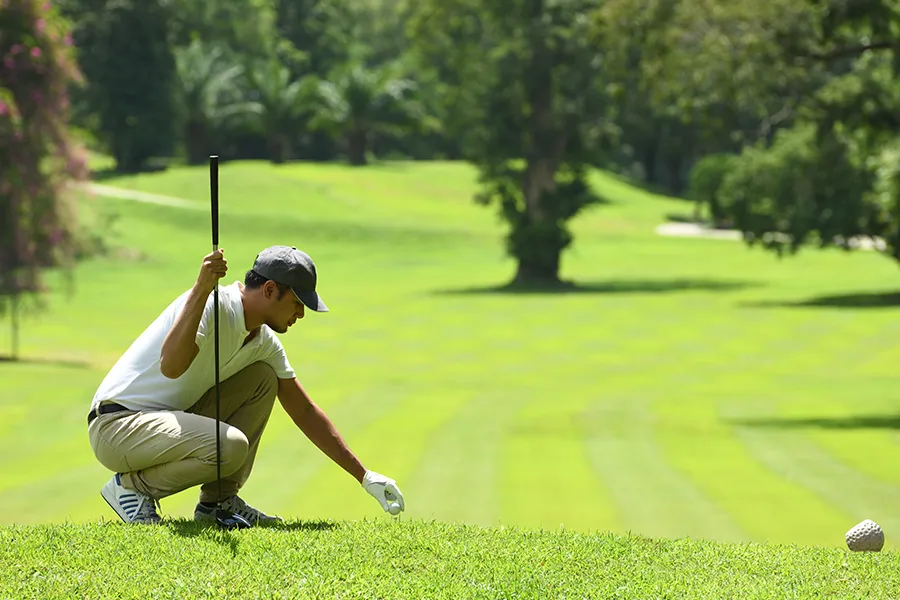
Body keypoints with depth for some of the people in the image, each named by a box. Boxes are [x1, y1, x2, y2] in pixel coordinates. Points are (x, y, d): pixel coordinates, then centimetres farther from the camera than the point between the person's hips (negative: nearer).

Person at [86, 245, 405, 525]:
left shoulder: (264, 341, 8)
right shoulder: (211, 305, -20)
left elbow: (305, 412, 16)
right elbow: (171, 367, -37)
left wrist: (364, 476, 16)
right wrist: (201, 289, -42)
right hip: (116, 425, -9)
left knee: (262, 378, 7)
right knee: (230, 446, -31)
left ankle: (218, 500, 6)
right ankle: (131, 485, -8)